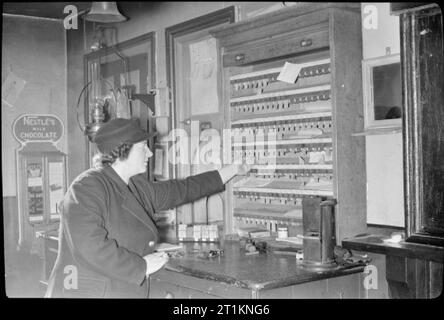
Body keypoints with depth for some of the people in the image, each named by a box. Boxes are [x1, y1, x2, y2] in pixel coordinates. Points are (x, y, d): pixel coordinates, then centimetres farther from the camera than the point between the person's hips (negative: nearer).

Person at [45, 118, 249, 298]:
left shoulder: (138, 188, 10)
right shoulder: (88, 187, -16)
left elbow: (179, 191, 21)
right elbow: (89, 246, -26)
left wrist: (231, 170, 27)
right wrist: (142, 266, -18)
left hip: (129, 293, 8)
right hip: (87, 293, -8)